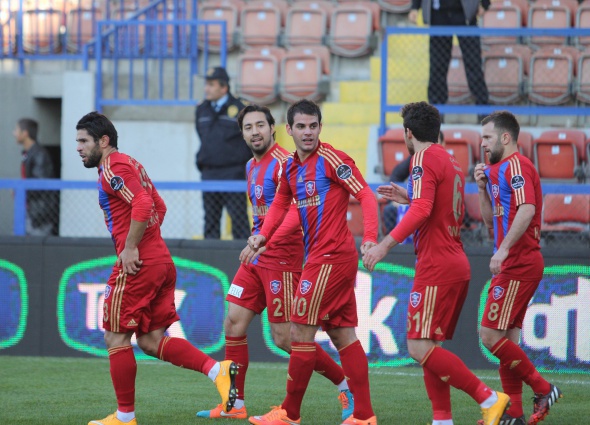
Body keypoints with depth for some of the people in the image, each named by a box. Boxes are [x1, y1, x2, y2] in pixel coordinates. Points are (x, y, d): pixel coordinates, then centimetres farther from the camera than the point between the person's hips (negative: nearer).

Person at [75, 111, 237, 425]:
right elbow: (159, 207, 28)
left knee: (116, 338, 0)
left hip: (138, 266, -10)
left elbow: (143, 203, -24)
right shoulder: (129, 164, 21)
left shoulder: (113, 167, -10)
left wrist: (130, 248, -20)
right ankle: (218, 370, -4)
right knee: (151, 341, 9)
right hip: (162, 261, 10)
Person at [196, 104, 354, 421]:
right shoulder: (252, 166, 14)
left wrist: (267, 238, -38)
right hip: (256, 258, 9)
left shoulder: (283, 163, -14)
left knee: (285, 338, -7)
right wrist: (257, 240, 15)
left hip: (281, 258, -9)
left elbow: (295, 212, -25)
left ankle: (345, 385, 7)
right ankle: (235, 404, 10)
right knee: (234, 323, 3)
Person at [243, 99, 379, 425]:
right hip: (318, 258, 8)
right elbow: (280, 204, 26)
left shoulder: (332, 159, -10)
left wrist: (370, 238, -26)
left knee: (301, 332, -4)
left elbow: (365, 196, -14)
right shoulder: (290, 168, 13)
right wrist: (262, 236, 9)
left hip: (330, 257, -8)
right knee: (343, 335, 8)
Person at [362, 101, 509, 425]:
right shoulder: (451, 162, 18)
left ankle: (489, 398, -17)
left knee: (420, 348, -12)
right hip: (457, 265, 10)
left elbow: (422, 210, -23)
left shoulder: (424, 159, -9)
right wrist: (408, 197, 30)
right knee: (427, 348, 11)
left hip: (437, 267, -10)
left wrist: (384, 245, -26)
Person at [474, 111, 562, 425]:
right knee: (507, 338, 8)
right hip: (515, 266, 10)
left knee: (490, 334, -11)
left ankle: (543, 390, -5)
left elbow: (527, 210, -25)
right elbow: (491, 220, 23)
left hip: (518, 265, -10)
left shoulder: (516, 166, -10)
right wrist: (483, 188, 10)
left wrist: (503, 250, -30)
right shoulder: (499, 170, 20)